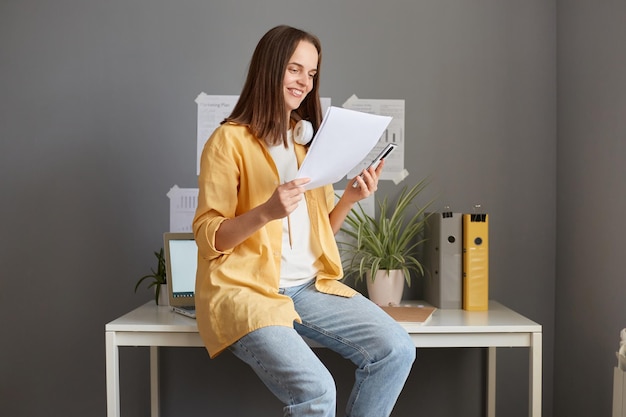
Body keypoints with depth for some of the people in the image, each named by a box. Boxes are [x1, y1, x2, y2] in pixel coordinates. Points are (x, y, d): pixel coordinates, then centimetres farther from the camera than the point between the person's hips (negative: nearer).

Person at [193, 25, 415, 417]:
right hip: (246, 291, -6)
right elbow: (208, 237, -8)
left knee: (397, 350, -15)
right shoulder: (229, 139, -4)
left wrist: (350, 198, -2)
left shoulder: (309, 140, 16)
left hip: (311, 286, 6)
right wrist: (266, 211, -24)